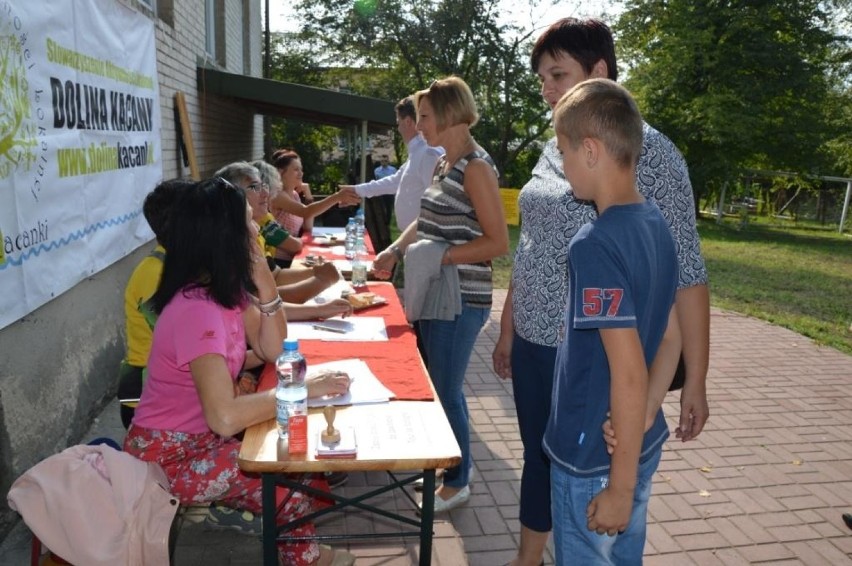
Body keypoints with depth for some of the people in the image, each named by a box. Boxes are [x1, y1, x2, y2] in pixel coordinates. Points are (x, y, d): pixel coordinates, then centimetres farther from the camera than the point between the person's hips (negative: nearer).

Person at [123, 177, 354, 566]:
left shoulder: (226, 288, -3)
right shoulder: (197, 310, -32)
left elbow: (272, 351, -2)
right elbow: (224, 417, -39)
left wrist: (263, 278, -13)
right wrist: (303, 390, -27)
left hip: (203, 435, 8)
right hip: (168, 456, -8)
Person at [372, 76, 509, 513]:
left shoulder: (476, 166, -14)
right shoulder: (444, 163, 13)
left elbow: (498, 242, -18)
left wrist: (441, 256, -21)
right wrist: (395, 250, 9)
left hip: (460, 299, -9)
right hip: (435, 293, 9)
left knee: (446, 390, 2)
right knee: (436, 384, 18)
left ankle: (457, 482, 22)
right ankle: (454, 458, 39)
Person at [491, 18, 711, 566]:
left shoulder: (649, 151, -11)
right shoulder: (553, 150, 8)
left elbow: (686, 270, -13)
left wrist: (695, 381, -14)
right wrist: (508, 332, 16)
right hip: (533, 346, 6)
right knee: (538, 459, 20)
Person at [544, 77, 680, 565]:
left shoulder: (596, 243, -25)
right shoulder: (657, 224, 1)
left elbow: (629, 375, -25)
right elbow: (672, 339, 8)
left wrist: (620, 488, -16)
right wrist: (640, 422, 15)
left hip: (596, 459, -8)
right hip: (643, 444, 8)